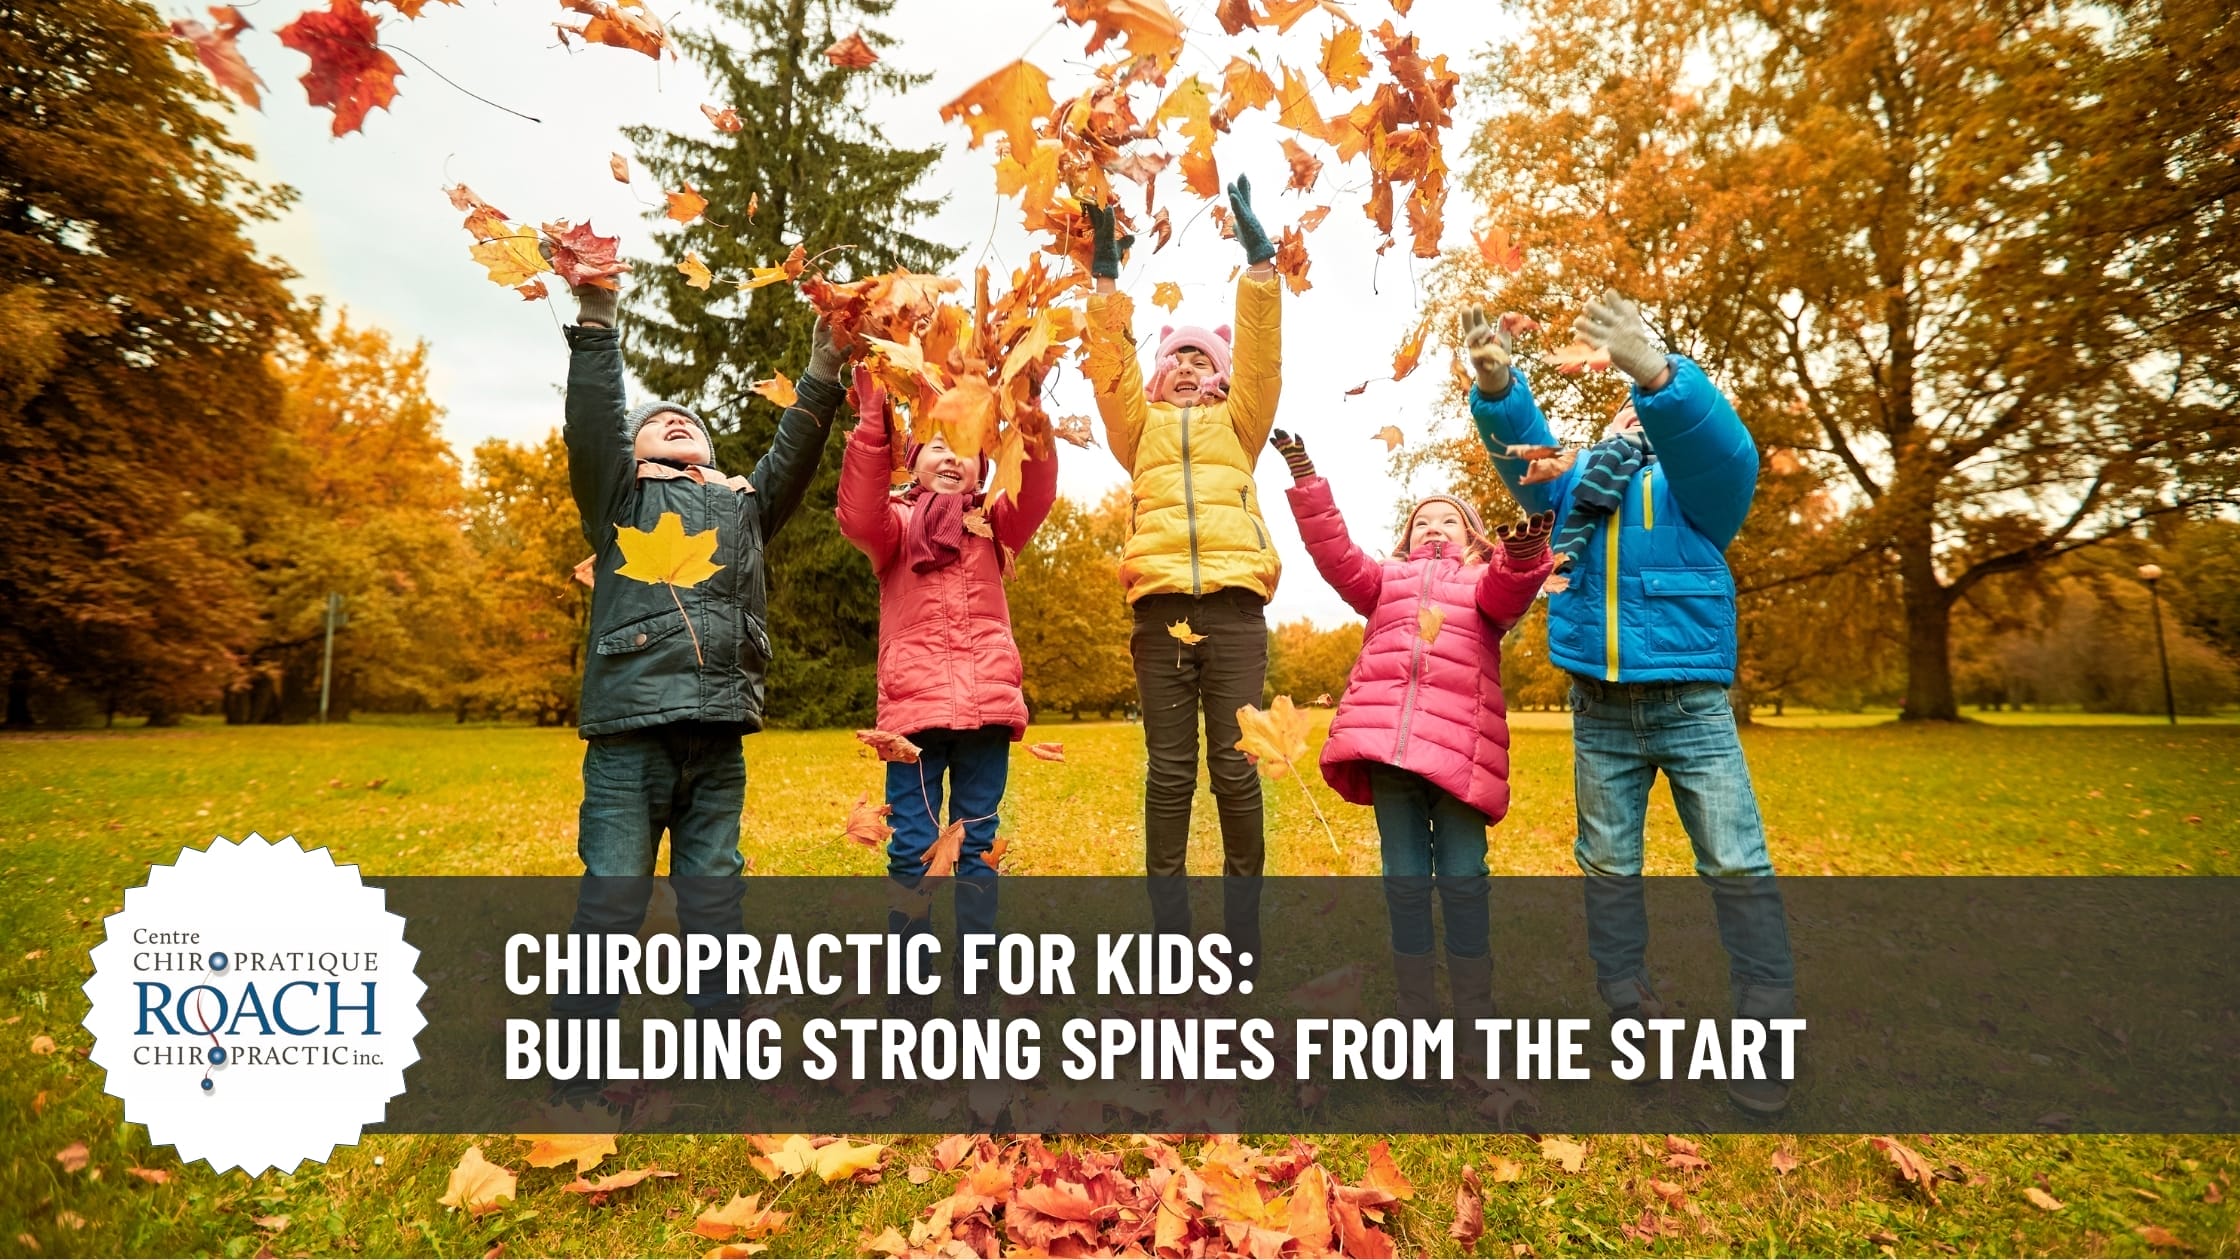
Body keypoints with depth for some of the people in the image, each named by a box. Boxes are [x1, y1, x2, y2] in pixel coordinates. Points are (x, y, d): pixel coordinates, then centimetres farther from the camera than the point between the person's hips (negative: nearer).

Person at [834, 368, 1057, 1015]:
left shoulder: (994, 524, 17)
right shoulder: (896, 523, 14)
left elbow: (1037, 494, -3)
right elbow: (857, 518, -9)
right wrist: (871, 419, -17)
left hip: (987, 703, 1)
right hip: (914, 703, -1)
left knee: (977, 849, 6)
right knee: (911, 851, -2)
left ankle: (975, 991, 15)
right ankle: (909, 993, 7)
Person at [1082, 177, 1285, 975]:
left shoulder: (1238, 425, 22)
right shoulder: (1142, 430, 23)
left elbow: (1262, 354, 10)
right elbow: (1113, 368, 9)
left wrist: (1258, 257, 3)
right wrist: (1106, 277, 0)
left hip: (1235, 608, 0)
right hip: (1160, 610, 1)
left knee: (1235, 767, -3)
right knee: (1169, 772, -1)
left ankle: (1242, 936, 5)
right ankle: (1169, 936, 5)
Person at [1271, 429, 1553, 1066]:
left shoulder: (1489, 580, 20)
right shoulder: (1384, 579, 26)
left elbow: (1511, 589, -3)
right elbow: (1334, 553, 11)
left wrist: (1524, 554, -27)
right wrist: (1304, 481, 2)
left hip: (1459, 744, -1)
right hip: (1386, 737, 2)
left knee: (1462, 877, -3)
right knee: (1404, 878, 3)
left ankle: (1475, 1021, 10)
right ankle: (1416, 1018, 12)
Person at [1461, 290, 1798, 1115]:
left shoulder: (1692, 478, 5)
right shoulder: (1575, 479, 13)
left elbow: (1721, 446, -17)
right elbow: (1520, 450, -4)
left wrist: (1656, 372, -37)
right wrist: (1496, 387, -26)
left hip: (1692, 704, -2)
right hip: (1599, 711, 3)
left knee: (1738, 865, -3)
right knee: (1608, 866, 8)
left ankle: (1764, 1033, 8)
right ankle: (1627, 1008, 19)